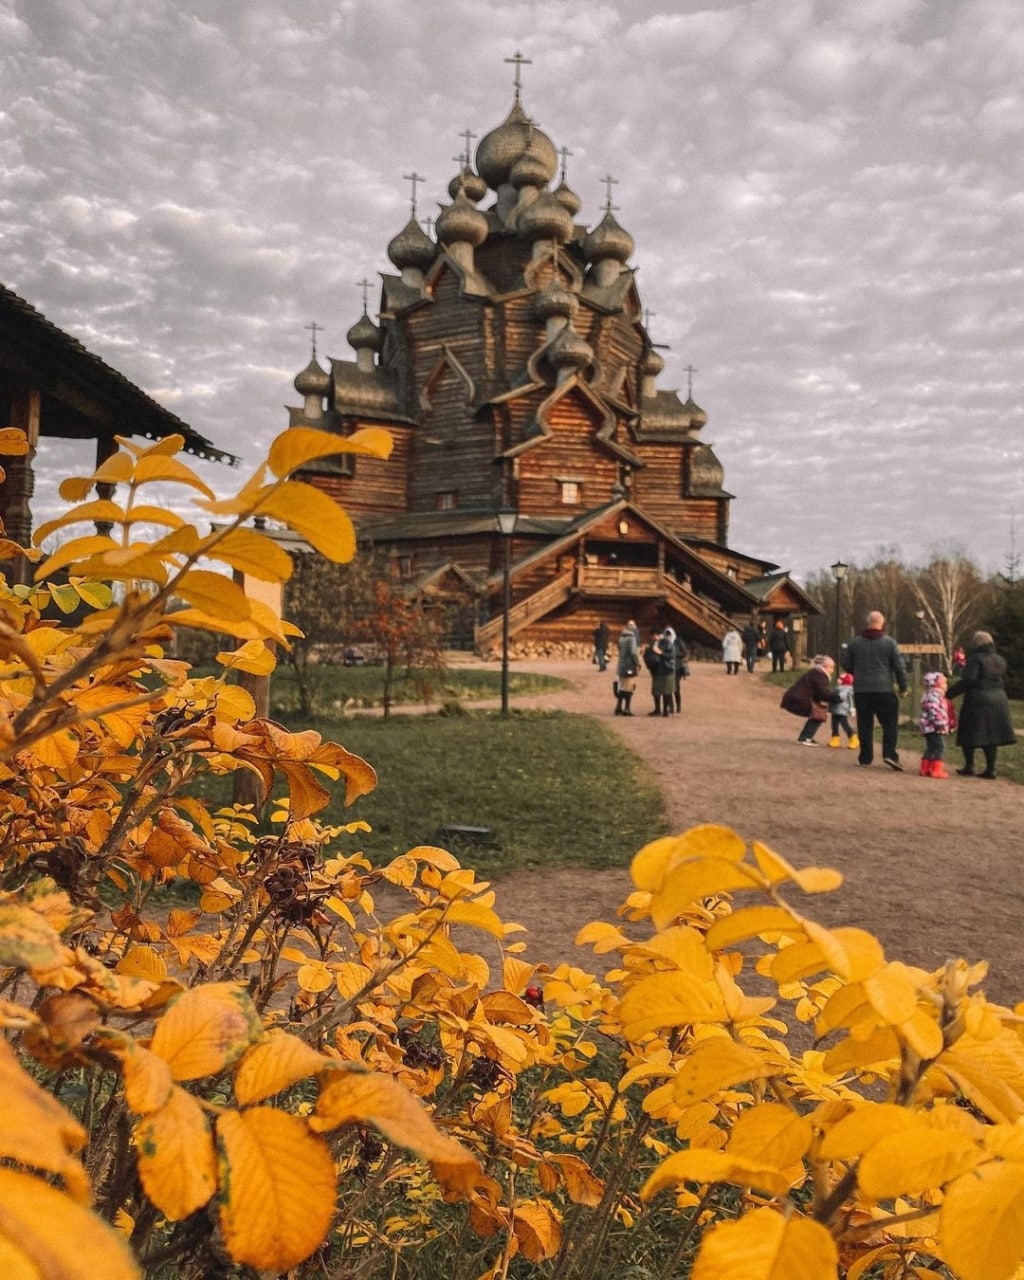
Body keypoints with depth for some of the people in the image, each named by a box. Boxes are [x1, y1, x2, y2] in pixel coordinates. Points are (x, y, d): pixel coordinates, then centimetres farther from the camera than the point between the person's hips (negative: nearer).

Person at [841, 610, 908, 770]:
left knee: (864, 724, 7)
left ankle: (865, 758, 8)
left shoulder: (855, 642, 6)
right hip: (884, 690, -3)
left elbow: (847, 665, 13)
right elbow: (899, 667, -2)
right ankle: (889, 754, -9)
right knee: (890, 722, 3)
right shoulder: (889, 642, -3)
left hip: (861, 690, 3)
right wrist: (903, 687, 7)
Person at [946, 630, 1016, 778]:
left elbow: (967, 681, -20)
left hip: (977, 702, -7)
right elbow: (1004, 681, 17)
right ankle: (990, 769, 10)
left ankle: (969, 767, 6)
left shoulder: (976, 659, -11)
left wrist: (949, 693, -18)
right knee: (990, 737, 10)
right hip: (998, 701, 7)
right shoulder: (1000, 660, 11)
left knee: (968, 735, 5)